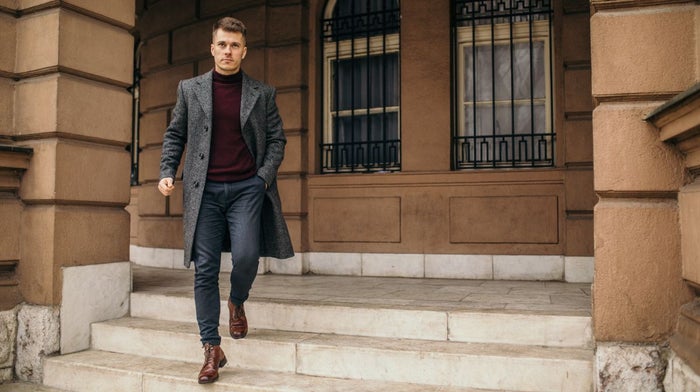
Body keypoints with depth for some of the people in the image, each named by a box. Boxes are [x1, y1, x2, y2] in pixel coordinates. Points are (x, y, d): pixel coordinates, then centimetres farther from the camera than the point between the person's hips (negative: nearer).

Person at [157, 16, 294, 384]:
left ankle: (237, 303, 21)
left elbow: (277, 139, 9)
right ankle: (212, 349, 9)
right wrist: (167, 172, 0)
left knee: (246, 257, -15)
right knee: (205, 270, -1)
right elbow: (175, 135, 14)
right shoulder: (190, 88, 11)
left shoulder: (262, 93, 8)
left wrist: (264, 176, -5)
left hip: (247, 188, -1)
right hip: (205, 190, 1)